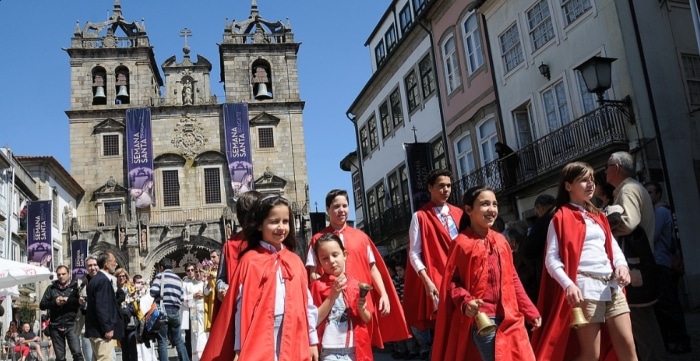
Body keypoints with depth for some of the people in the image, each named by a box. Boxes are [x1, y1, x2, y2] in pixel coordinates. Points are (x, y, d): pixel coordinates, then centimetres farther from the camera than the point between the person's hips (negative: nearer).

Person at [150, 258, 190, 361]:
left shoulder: (160, 276, 1)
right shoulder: (178, 278, 15)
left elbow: (153, 291, -14)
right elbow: (182, 298, 10)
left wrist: (159, 294, 7)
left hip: (163, 310, -5)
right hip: (175, 311, 5)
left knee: (162, 340, 1)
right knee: (178, 339, 13)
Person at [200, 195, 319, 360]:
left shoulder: (295, 261, 10)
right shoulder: (250, 260, -3)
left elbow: (306, 302, 12)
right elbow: (242, 306, -5)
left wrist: (312, 341, 12)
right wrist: (239, 347, -7)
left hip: (292, 339, 4)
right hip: (260, 339, -4)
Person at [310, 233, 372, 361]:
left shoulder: (356, 284, 6)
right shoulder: (318, 285, -3)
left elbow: (367, 319, 11)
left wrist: (361, 309, -10)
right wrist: (332, 296, -17)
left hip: (356, 350, 3)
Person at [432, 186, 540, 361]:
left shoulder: (500, 240, 11)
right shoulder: (462, 243, -8)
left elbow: (513, 279, 16)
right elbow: (451, 281, -7)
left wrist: (530, 311, 16)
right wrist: (465, 301, -24)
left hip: (509, 318, 7)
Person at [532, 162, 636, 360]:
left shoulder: (598, 216, 22)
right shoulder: (561, 218, -1)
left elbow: (613, 246, 17)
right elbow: (552, 259, -9)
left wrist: (622, 264, -6)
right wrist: (568, 284, -24)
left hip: (612, 285, 7)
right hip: (584, 287, -6)